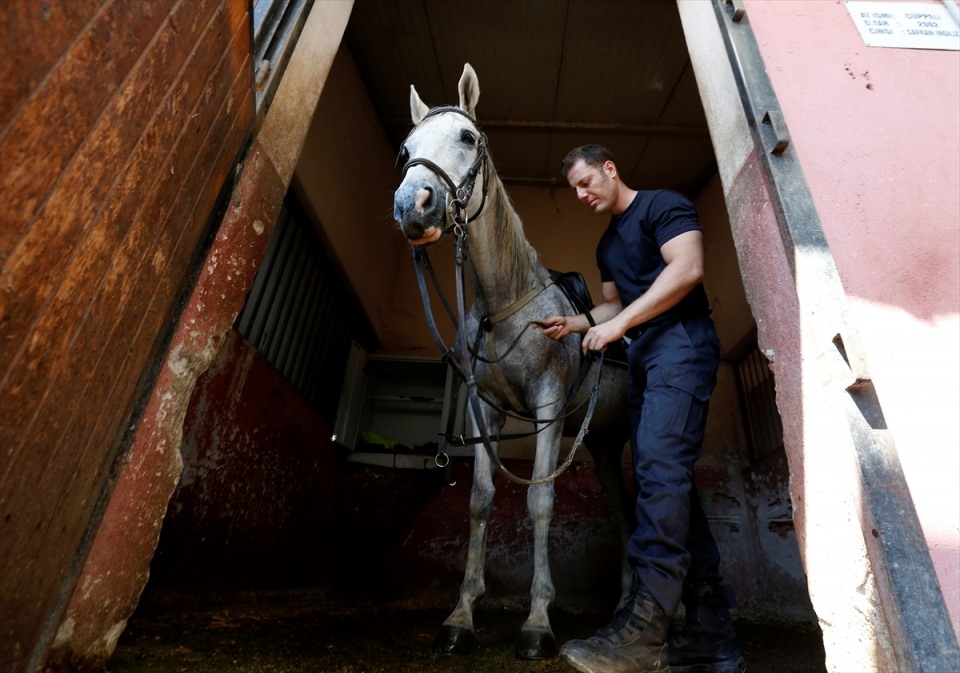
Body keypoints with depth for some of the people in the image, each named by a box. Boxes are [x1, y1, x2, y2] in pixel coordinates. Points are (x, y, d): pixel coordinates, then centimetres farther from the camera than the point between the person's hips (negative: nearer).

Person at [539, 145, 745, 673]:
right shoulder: (607, 244, 26)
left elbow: (687, 269, -14)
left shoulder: (663, 205, 2)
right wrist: (575, 324, 9)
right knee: (667, 481, 4)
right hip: (643, 357, 9)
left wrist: (621, 323, -17)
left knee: (659, 466, -21)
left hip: (681, 342, -8)